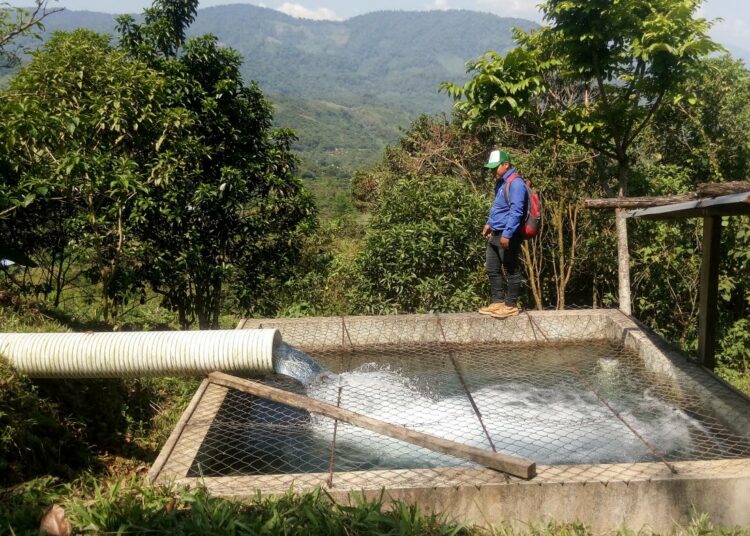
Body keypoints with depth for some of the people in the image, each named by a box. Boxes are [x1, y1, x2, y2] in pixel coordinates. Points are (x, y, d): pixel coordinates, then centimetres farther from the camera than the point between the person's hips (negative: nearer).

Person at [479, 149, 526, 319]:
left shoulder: (516, 183, -16)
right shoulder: (501, 182, 14)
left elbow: (516, 211, -22)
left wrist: (507, 234, -24)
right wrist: (489, 223, 25)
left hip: (508, 235, -10)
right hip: (495, 234, 10)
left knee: (511, 271, 1)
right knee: (492, 269, 14)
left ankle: (511, 305, 10)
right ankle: (497, 302, 23)